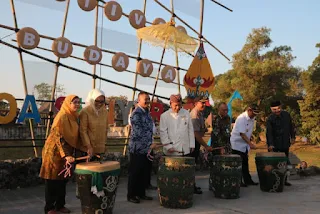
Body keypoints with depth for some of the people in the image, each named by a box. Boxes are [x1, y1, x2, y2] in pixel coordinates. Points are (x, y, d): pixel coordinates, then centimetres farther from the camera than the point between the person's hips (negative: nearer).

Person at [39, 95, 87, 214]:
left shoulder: (74, 117, 9)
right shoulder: (62, 117, -17)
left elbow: (74, 138, 15)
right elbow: (59, 138, -23)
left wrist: (84, 148, 5)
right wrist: (65, 155, -30)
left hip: (66, 152, 8)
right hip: (55, 152, -8)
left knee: (62, 180, 14)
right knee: (53, 181, 1)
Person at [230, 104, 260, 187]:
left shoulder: (252, 118, 3)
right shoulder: (241, 118, -23)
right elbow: (242, 134, -27)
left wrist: (249, 143, 10)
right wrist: (251, 144, -31)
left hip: (245, 145, 8)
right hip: (237, 144, -8)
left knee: (245, 163, 14)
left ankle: (247, 180, 22)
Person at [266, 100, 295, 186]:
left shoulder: (286, 115, 2)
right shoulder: (270, 119, -13)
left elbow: (291, 126, 15)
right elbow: (269, 132, -20)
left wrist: (292, 137, 14)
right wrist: (270, 144, -29)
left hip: (285, 144, 5)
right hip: (275, 145, -5)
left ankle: (284, 180, 23)